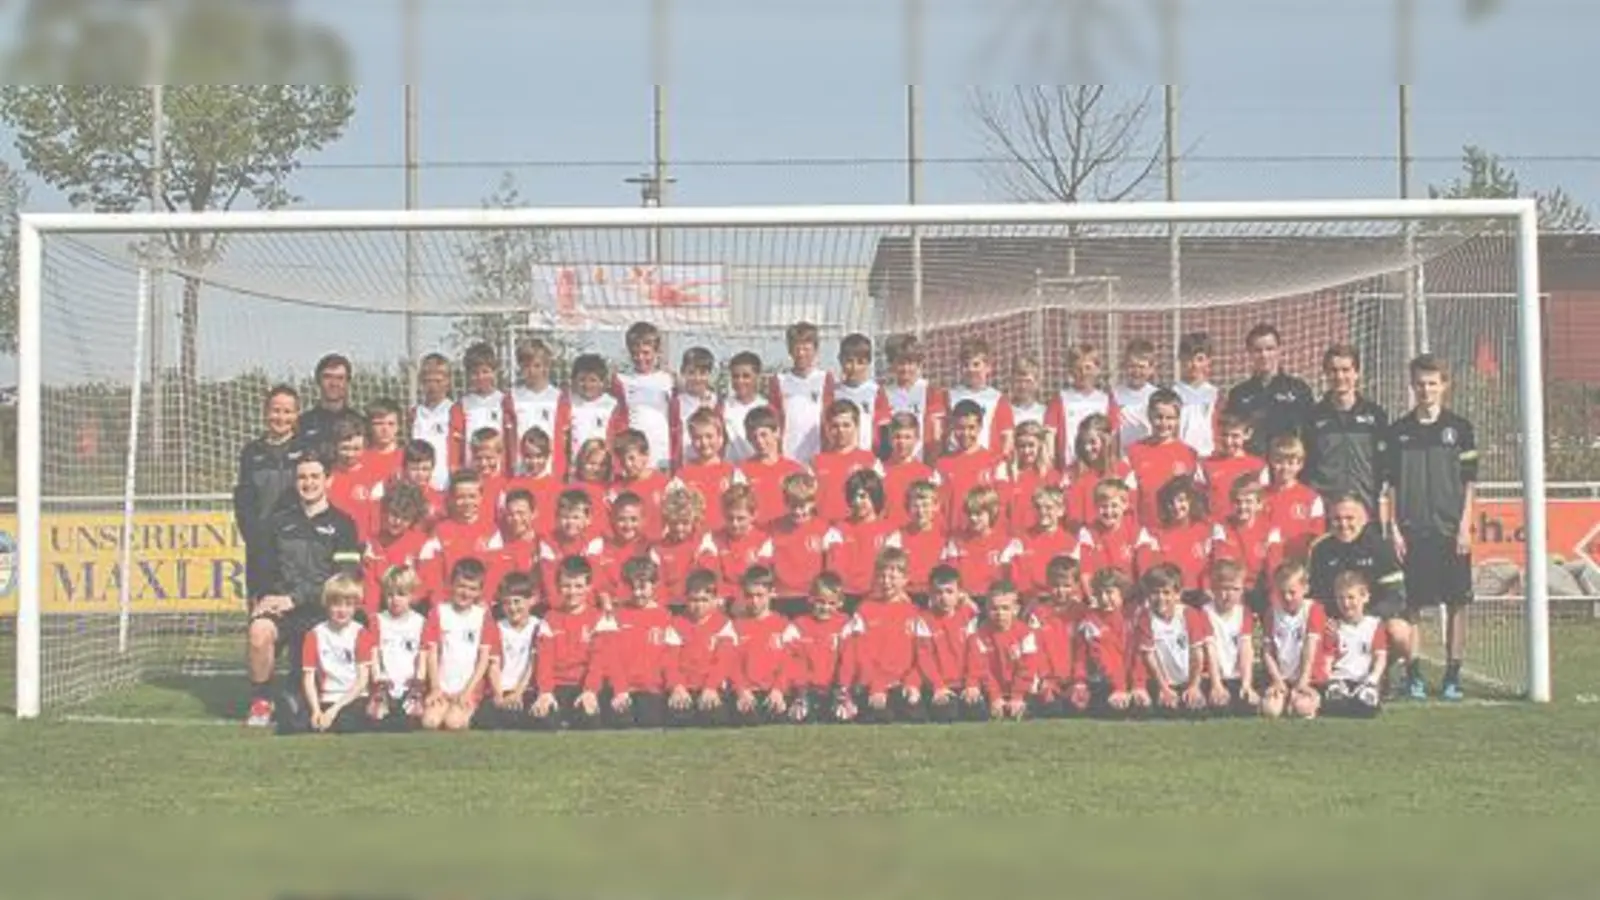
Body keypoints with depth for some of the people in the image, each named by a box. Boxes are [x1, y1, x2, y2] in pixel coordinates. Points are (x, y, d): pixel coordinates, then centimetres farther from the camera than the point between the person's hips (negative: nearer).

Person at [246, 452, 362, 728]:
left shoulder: (341, 524, 6)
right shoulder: (280, 522, 19)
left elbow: (344, 579, -4)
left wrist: (294, 599, -12)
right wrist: (258, 599, -3)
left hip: (319, 611, -2)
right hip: (279, 606, 2)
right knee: (260, 629, -33)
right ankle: (261, 701, -15)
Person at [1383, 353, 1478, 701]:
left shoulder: (1459, 427, 3)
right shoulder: (1399, 431, 6)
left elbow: (1469, 482, 2)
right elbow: (1392, 484, 7)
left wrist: (1464, 527, -5)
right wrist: (1394, 528, 0)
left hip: (1451, 529, -1)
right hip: (1412, 529, 1)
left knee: (1456, 603, 1)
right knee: (1411, 604, 1)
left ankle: (1453, 674, 8)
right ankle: (1413, 674, 9)